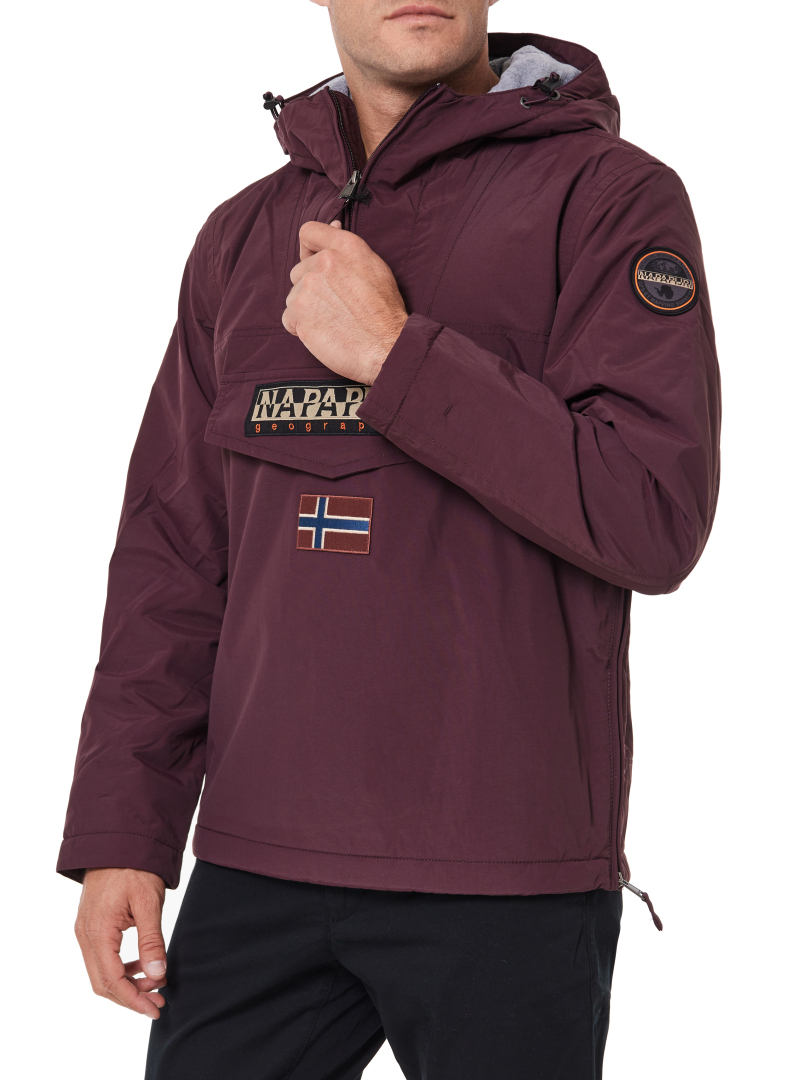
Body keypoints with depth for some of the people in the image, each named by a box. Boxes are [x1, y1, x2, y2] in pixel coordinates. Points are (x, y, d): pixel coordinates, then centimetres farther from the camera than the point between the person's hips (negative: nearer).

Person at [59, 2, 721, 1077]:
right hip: (256, 861, 4)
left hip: (507, 870, -4)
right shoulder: (244, 235, 13)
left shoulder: (609, 194, -2)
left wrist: (396, 353, -15)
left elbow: (656, 516, -14)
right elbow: (174, 552, 12)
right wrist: (120, 834, 5)